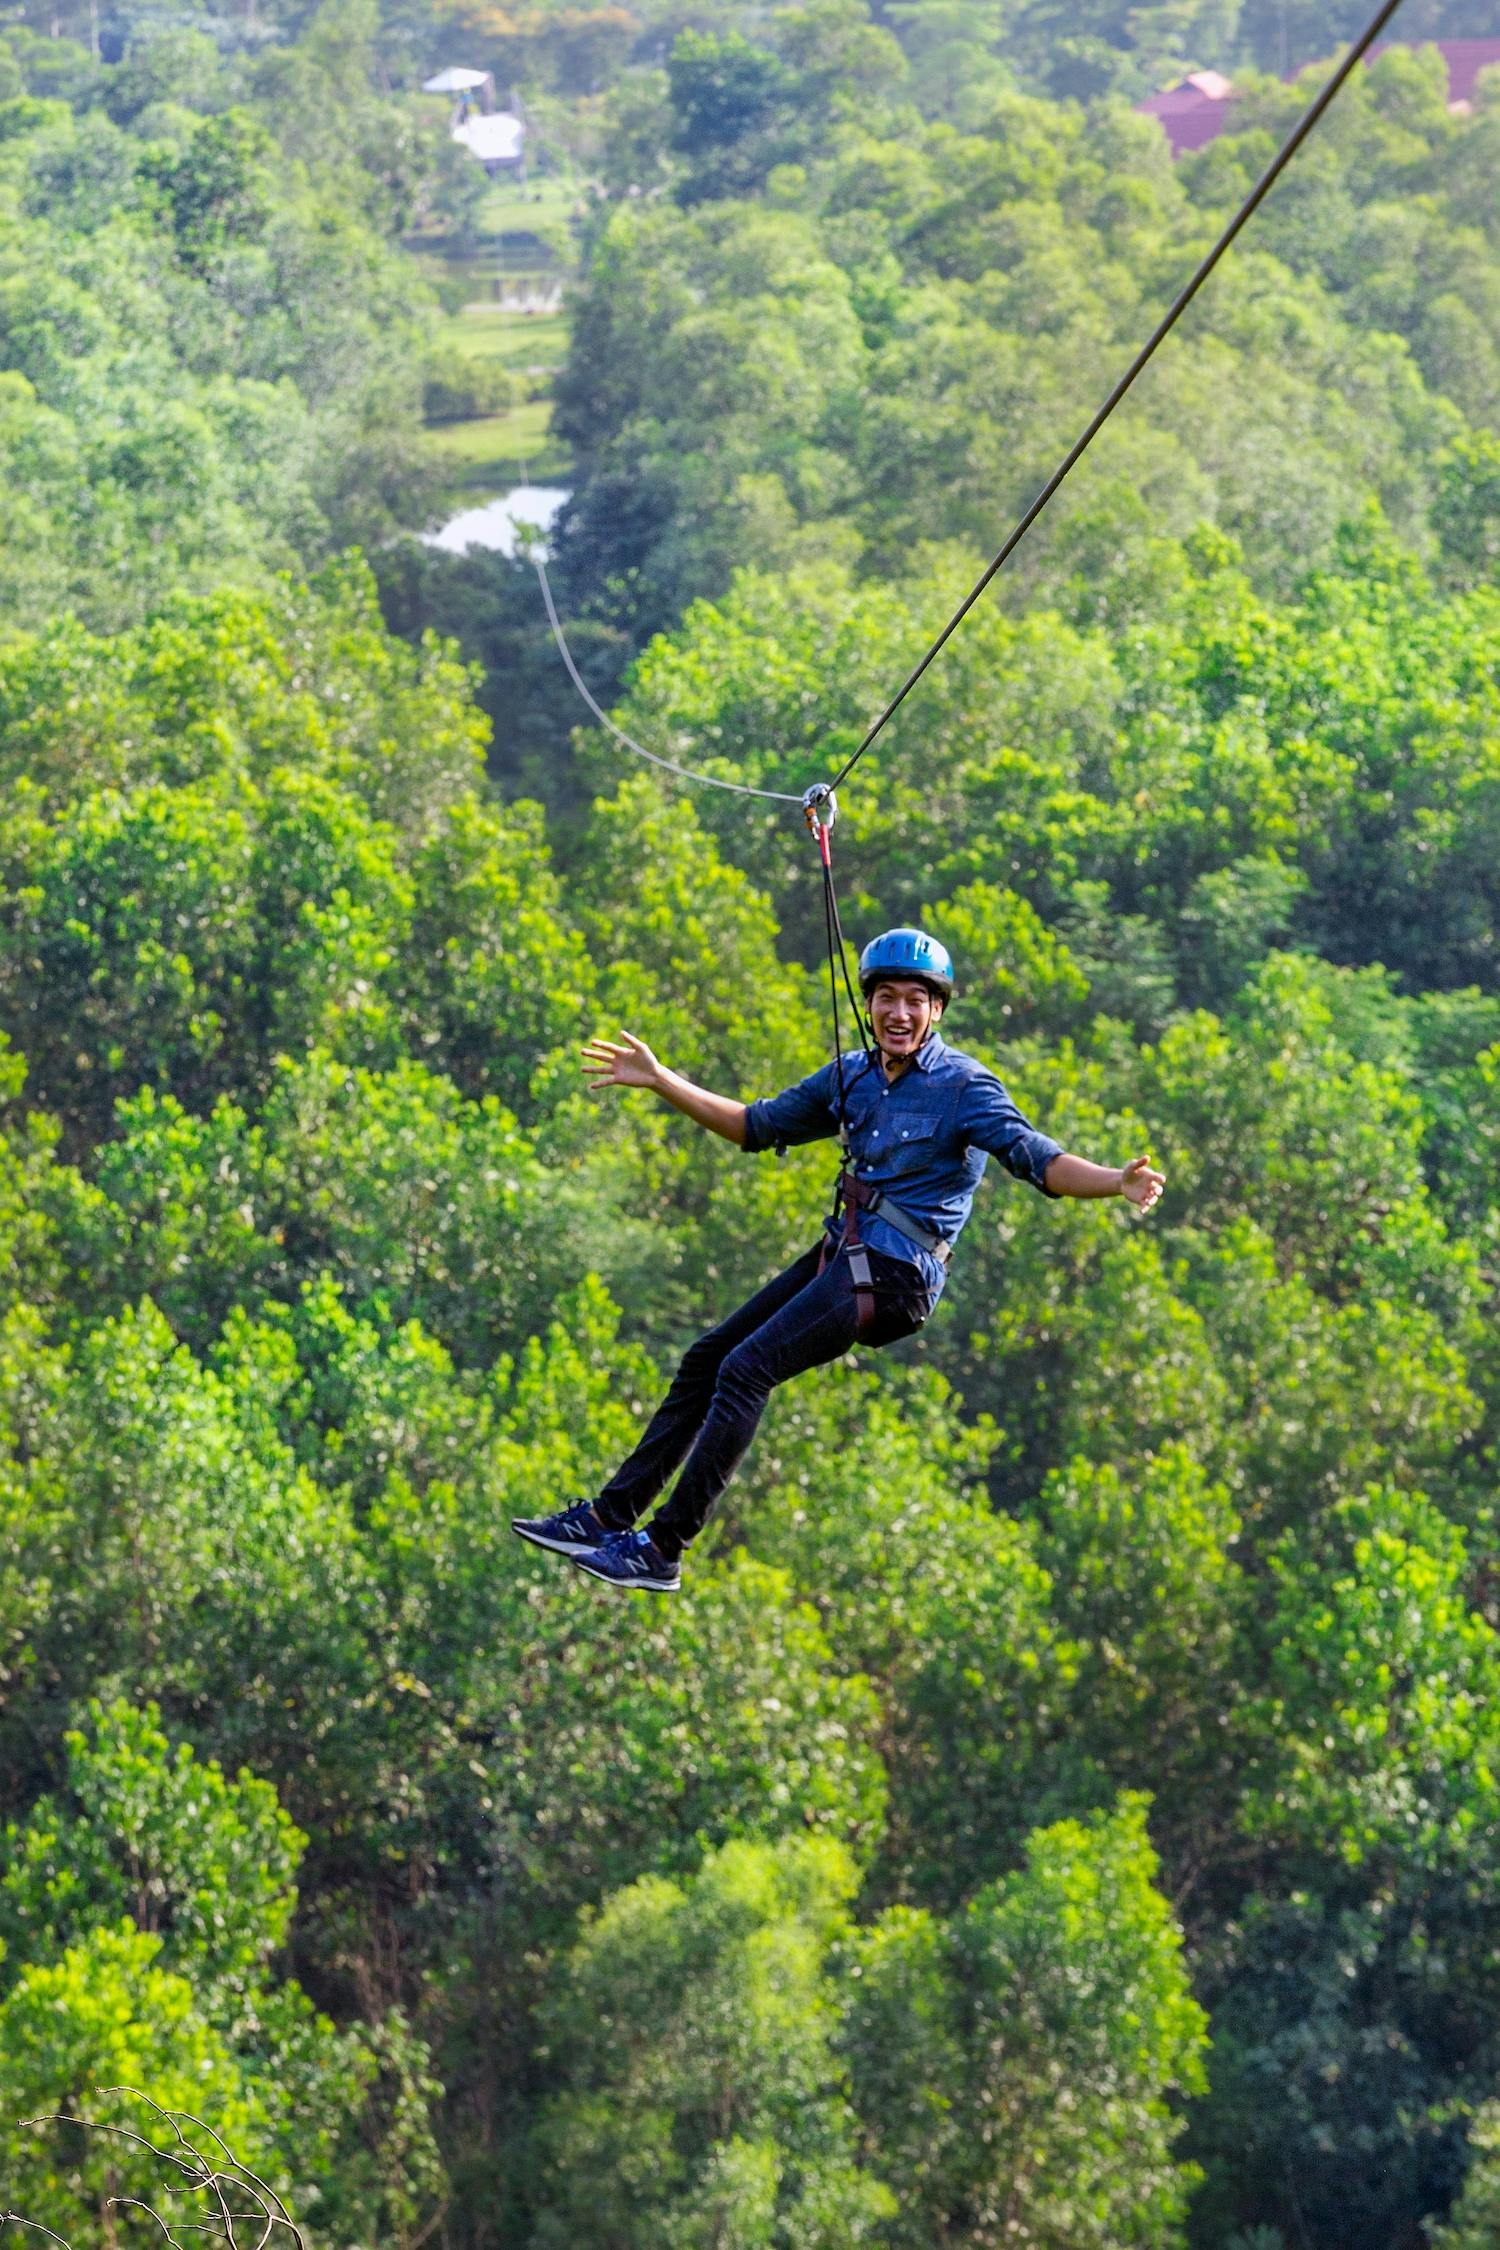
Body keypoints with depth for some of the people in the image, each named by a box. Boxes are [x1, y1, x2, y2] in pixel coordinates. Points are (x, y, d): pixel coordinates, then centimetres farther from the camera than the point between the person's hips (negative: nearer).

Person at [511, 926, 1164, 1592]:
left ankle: (663, 1549, -18)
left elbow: (1035, 1156, -19)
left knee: (746, 1368, -19)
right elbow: (758, 1126, 25)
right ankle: (610, 1516, 13)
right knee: (705, 1360, 7)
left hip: (896, 1273, -8)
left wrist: (1116, 1181, -37)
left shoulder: (964, 1086, -8)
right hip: (840, 1255, 8)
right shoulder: (851, 1076, 13)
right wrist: (659, 1081, 25)